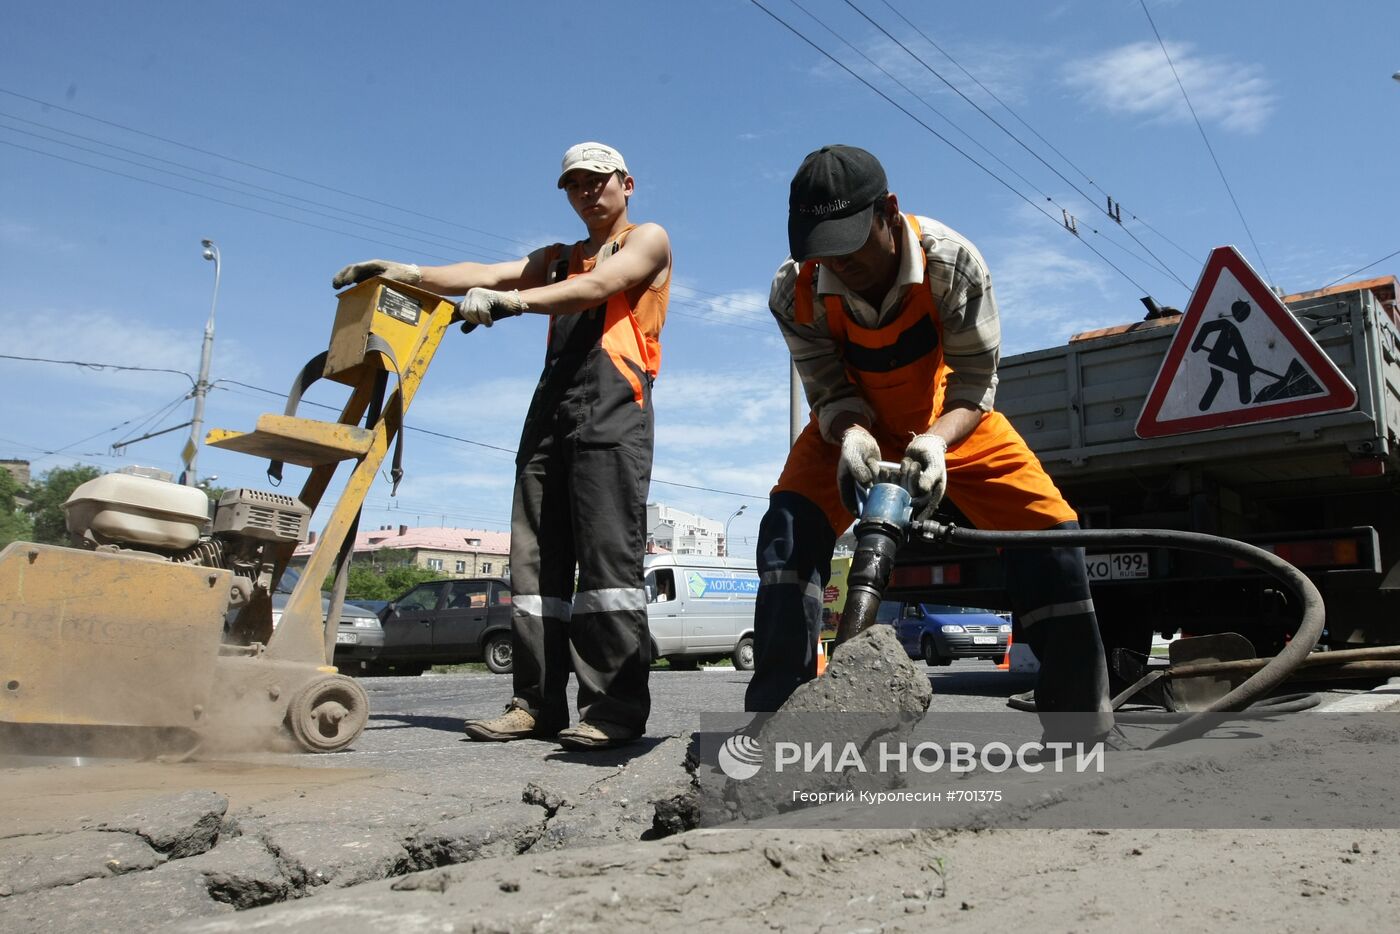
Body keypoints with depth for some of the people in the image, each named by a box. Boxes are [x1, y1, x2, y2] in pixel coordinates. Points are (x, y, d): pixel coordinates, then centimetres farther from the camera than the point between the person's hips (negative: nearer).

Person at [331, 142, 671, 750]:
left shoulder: (647, 239, 14)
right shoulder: (559, 259, 32)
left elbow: (598, 286, -6)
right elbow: (487, 274, 18)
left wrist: (510, 301, -19)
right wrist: (403, 273, 4)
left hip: (612, 408, -6)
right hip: (551, 409, 7)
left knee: (608, 552, -15)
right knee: (536, 559, -2)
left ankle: (617, 707, -15)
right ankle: (538, 704, 0)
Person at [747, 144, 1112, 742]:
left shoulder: (952, 261, -27)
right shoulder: (795, 292, -24)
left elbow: (975, 383, -22)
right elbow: (831, 395, -16)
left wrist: (935, 442, -42)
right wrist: (852, 437, -39)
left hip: (947, 424, 0)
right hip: (855, 430, 1)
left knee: (1052, 533, -15)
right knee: (788, 527, -26)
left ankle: (1084, 721, 2)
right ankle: (774, 717, -20)